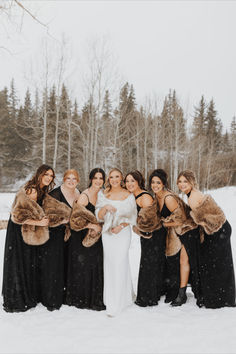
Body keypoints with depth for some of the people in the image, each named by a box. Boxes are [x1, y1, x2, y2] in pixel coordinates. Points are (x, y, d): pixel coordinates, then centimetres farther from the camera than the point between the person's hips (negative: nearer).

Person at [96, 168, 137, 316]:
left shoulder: (128, 195, 0)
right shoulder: (103, 195, 6)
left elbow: (133, 216, 2)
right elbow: (99, 216, 3)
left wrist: (121, 226, -13)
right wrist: (105, 207, -17)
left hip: (123, 232, -3)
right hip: (107, 233, 3)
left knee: (120, 264, -7)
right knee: (110, 264, 7)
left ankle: (116, 305, 0)